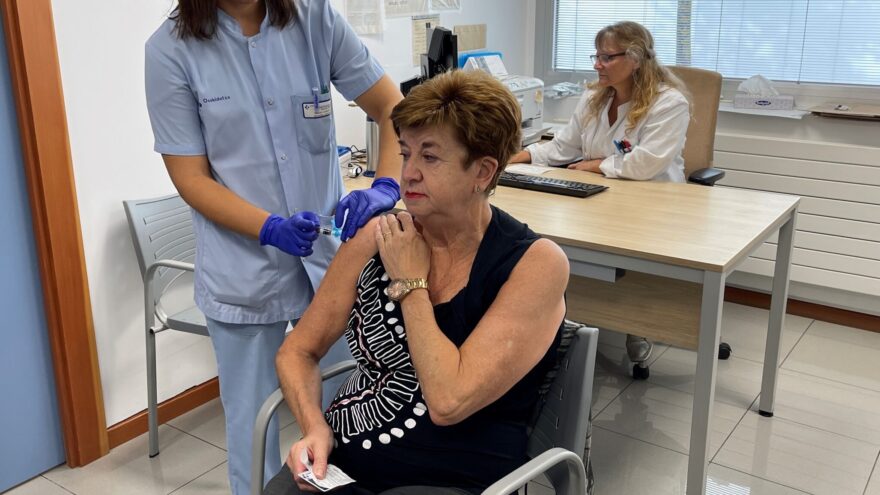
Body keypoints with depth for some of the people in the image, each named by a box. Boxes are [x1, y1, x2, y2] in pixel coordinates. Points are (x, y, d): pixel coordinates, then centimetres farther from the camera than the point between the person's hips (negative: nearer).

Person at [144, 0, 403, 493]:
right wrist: (271, 228, -23)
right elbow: (191, 177, -7)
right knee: (254, 426, 11)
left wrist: (385, 187, -20)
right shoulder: (172, 49, -7)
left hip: (332, 253, 2)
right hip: (245, 270, -1)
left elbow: (392, 106, -2)